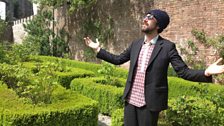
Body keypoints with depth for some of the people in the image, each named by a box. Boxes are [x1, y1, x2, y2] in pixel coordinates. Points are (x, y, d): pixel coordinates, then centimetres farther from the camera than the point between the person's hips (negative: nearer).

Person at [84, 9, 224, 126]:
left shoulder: (167, 46, -8)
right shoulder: (136, 44, 7)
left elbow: (183, 71, -12)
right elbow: (118, 59, 16)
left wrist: (206, 72, -28)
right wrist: (98, 49, 13)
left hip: (150, 102, -5)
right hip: (131, 100, 5)